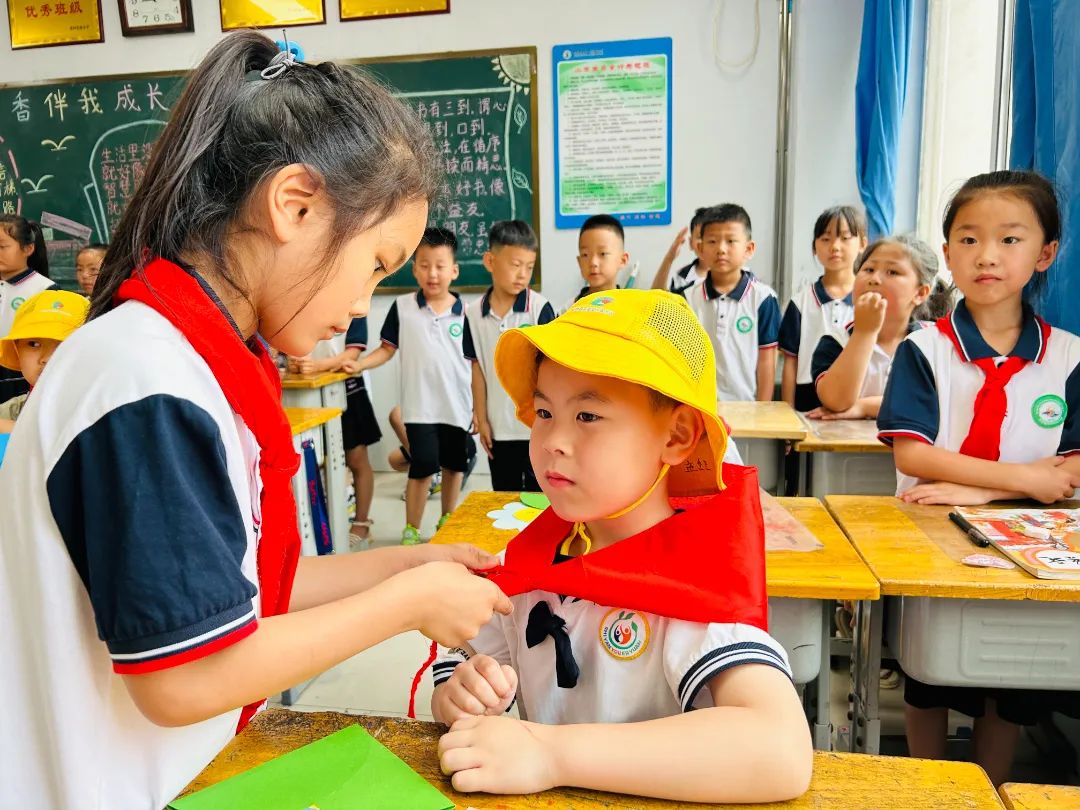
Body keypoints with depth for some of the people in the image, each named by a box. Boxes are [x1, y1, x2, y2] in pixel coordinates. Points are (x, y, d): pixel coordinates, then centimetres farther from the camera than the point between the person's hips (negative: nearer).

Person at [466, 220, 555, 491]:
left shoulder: (540, 308, -10)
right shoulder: (473, 313, -1)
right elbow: (478, 368, 5)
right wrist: (481, 418, 4)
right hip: (499, 426, 3)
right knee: (503, 498, 17)